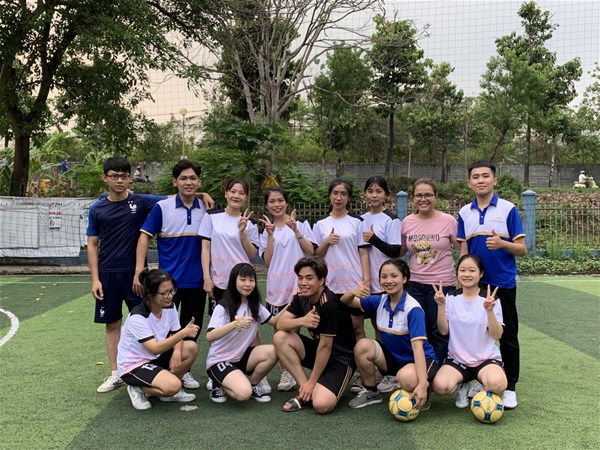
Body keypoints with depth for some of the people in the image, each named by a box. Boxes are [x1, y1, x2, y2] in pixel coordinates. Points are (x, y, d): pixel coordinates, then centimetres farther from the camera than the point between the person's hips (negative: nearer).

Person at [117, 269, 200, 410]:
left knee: (192, 348, -12)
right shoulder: (137, 317, -27)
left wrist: (177, 353, -25)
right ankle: (138, 389, -1)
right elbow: (155, 349, -33)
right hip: (133, 365, -8)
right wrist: (184, 332, -38)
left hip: (155, 358, 8)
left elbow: (175, 335, -2)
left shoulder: (169, 307, -5)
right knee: (173, 385, -29)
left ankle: (169, 388, 3)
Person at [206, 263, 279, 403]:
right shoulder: (223, 307, -15)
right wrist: (235, 323, -41)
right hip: (219, 360, -6)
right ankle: (219, 385, 2)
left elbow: (275, 321, 4)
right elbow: (209, 336, -28)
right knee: (243, 393, -31)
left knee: (272, 352, -23)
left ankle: (252, 384, 2)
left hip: (241, 356, 6)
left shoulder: (255, 305, 4)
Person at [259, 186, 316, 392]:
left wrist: (295, 231, -14)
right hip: (277, 285, 3)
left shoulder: (300, 224, 2)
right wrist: (270, 235, -9)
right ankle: (286, 372, 16)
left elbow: (311, 251, -5)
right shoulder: (267, 230, 11)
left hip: (298, 283, -3)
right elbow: (267, 260, 0)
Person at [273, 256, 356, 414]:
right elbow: (280, 324, -10)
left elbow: (325, 347, -22)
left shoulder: (329, 304, -26)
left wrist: (311, 382, -16)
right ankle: (306, 391, -6)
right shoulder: (301, 297, -3)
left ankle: (310, 391, 7)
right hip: (317, 349, 8)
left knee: (321, 404, -30)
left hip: (340, 358, -8)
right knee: (280, 338, -15)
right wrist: (302, 321, -32)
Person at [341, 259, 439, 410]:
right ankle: (371, 392, 2)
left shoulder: (413, 309, -23)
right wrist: (353, 292, -24)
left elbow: (417, 346, -30)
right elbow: (345, 302, 2)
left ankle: (423, 390, -2)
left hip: (419, 359, -5)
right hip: (393, 356, 6)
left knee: (407, 377, -39)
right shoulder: (379, 301, -6)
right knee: (363, 346, -21)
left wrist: (422, 384, -39)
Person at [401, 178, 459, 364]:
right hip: (415, 284, 3)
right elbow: (401, 251, 13)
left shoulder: (448, 221, -6)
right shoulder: (407, 222, 2)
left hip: (442, 283, -3)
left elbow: (463, 248, 0)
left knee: (440, 331, 4)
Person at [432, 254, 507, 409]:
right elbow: (444, 331, -3)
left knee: (497, 384, -35)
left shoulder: (490, 299, -4)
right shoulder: (451, 298, 3)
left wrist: (489, 310, -25)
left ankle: (480, 388, 4)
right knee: (440, 386, -28)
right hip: (457, 358, 2)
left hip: (487, 358, -1)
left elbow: (497, 335, -10)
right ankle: (462, 386, 9)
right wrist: (441, 305, -16)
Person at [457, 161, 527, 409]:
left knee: (508, 337, 4)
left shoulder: (508, 209, -5)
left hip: (503, 284, -3)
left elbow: (522, 249, -6)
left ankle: (510, 387, 15)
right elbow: (463, 251, 9)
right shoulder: (464, 213, 5)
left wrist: (502, 243, -24)